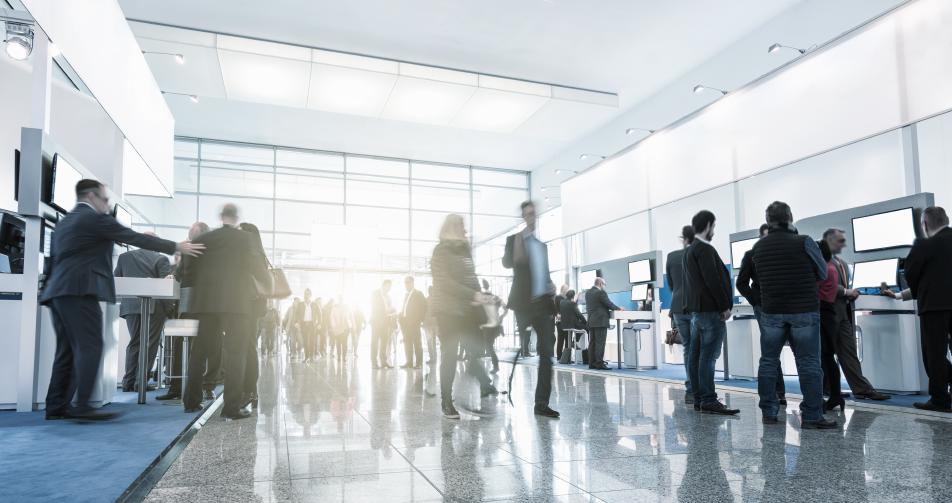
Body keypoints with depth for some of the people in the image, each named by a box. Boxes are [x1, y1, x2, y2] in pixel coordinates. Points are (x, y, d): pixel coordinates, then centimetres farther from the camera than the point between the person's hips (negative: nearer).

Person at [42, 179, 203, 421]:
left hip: (59, 292, 10)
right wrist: (177, 247, 2)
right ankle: (82, 406, -18)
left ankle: (57, 405, 8)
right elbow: (136, 238, -4)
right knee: (90, 347, -12)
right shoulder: (96, 219, -4)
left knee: (67, 350, 9)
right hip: (79, 291, -9)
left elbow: (55, 261, 27)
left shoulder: (63, 223, 23)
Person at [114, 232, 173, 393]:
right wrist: (168, 307, 1)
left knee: (134, 342, 12)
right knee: (150, 343, 1)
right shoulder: (161, 259, -3)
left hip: (131, 305, 4)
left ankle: (128, 382, 8)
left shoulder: (124, 257, 10)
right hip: (154, 306, -4)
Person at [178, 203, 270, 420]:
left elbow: (188, 272, 7)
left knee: (200, 351, 14)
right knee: (235, 354, 0)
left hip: (206, 302, 4)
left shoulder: (201, 239, 7)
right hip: (238, 304, -4)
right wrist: (268, 280, 14)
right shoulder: (247, 238, -3)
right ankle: (232, 406, -2)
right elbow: (259, 270, -6)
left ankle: (191, 401, 23)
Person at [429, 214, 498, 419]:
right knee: (449, 356, -2)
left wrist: (480, 296, -2)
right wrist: (474, 295, -21)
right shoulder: (441, 251, -5)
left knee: (475, 351, -3)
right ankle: (447, 404, 5)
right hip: (449, 310, -6)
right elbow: (445, 282, -15)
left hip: (468, 309, 6)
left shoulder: (464, 250, 15)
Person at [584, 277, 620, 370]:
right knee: (600, 343, -6)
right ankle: (599, 363, -7)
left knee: (592, 342, 10)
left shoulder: (587, 293, 11)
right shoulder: (601, 292, -13)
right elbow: (609, 304, -11)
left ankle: (592, 363, 12)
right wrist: (619, 309, 6)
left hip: (591, 321, 8)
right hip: (601, 321, -8)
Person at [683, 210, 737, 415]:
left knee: (696, 356, 8)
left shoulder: (689, 251, 17)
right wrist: (725, 306, -12)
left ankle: (699, 398, 13)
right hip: (711, 310, -10)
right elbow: (713, 280, -18)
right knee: (708, 356, -8)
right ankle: (708, 400, -7)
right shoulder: (705, 249, -12)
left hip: (695, 309, 10)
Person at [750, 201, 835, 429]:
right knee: (808, 363, 1)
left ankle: (768, 412, 13)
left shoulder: (758, 247, 1)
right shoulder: (804, 242, -8)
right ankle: (812, 417, 1)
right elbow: (823, 273, 3)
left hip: (771, 312, 3)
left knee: (768, 362, 10)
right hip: (804, 311, -3)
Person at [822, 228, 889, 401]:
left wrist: (851, 294, 4)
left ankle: (862, 388, 4)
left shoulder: (842, 263, 21)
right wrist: (846, 292, -15)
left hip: (845, 312, 8)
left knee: (849, 353, 5)